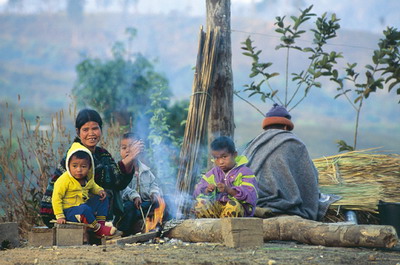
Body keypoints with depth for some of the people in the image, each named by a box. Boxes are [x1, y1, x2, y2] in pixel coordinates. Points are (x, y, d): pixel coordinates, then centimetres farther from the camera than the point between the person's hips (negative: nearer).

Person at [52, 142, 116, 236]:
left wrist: (99, 190, 4)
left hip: (83, 208, 8)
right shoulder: (64, 180, -20)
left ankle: (101, 223, -3)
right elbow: (56, 198, -19)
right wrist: (60, 216, -22)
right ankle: (97, 229, -15)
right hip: (69, 211, -8)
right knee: (84, 209, -36)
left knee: (103, 199, 3)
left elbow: (92, 186, 27)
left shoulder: (88, 178, 3)